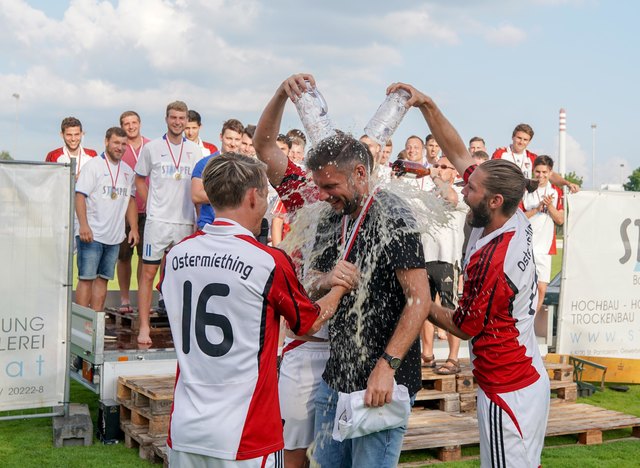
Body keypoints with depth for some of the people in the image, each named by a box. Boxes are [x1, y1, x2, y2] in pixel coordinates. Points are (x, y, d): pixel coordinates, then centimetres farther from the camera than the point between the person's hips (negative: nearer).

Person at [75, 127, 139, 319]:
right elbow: (80, 196, -10)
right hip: (91, 234, -6)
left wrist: (134, 228, 10)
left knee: (103, 278, 8)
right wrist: (83, 225, -20)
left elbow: (130, 200, 19)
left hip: (115, 236, 6)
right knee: (86, 278, -4)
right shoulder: (93, 165, -4)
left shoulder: (127, 170, 14)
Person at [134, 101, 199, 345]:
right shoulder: (152, 148, 3)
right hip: (158, 219, -2)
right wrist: (152, 204, 2)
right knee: (148, 272, -4)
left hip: (186, 221, 2)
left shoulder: (194, 150, 8)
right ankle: (144, 326, -1)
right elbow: (140, 180, 11)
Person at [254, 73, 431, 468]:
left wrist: (386, 366, -24)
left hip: (380, 381, -7)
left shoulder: (395, 219, -13)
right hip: (334, 376, 7)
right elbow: (265, 148, 7)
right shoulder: (330, 213, 7)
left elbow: (419, 300, -18)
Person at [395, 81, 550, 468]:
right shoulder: (517, 222, -4)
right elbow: (458, 152, 3)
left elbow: (463, 326, -10)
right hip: (533, 377, 9)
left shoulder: (492, 261, -27)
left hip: (507, 391, -9)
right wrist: (427, 104, 1)